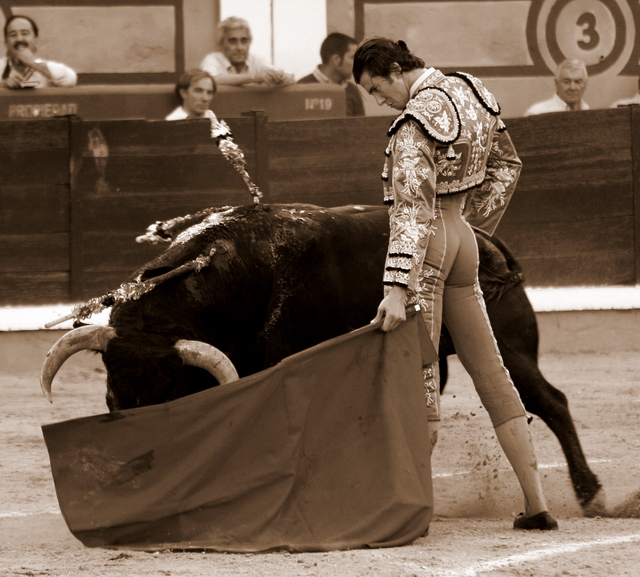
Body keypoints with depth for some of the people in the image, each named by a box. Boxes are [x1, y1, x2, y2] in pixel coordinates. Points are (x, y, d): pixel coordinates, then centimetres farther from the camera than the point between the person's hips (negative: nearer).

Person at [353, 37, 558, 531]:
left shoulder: (415, 123, -18)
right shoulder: (471, 92, 8)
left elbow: (411, 209, -25)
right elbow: (507, 166, 20)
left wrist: (396, 290, -29)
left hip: (425, 243, -8)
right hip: (460, 239, 8)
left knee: (418, 375, -6)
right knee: (489, 370, 10)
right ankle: (536, 502, 9)